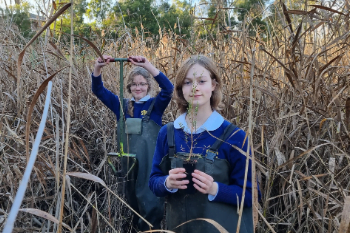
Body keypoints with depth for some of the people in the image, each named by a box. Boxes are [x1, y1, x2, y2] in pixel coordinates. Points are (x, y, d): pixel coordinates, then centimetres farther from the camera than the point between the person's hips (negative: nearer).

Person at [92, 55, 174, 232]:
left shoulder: (155, 105, -2)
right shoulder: (122, 105, 7)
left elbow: (168, 88, -20)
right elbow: (98, 90, 1)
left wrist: (147, 65, -31)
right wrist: (98, 67, -19)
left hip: (151, 164, -4)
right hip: (129, 163, 4)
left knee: (151, 204, 2)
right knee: (133, 202, 18)